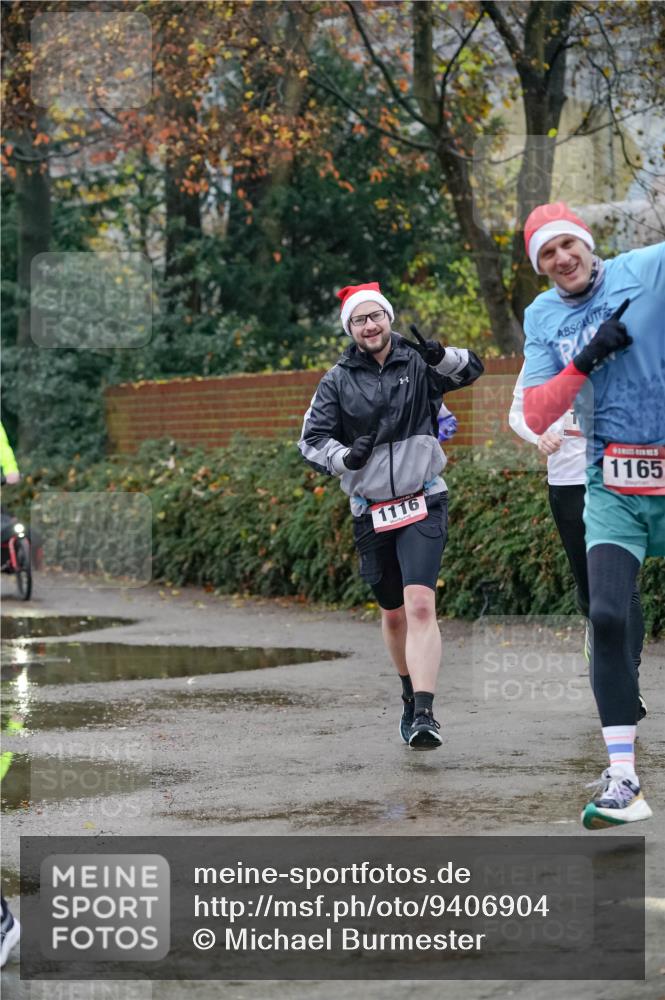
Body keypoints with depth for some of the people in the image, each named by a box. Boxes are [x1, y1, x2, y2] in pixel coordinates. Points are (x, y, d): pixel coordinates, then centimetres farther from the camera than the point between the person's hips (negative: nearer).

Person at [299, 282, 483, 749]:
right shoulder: (338, 381, 3)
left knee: (420, 605, -19)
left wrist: (441, 356, -27)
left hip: (423, 504, -3)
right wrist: (346, 457, -17)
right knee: (393, 614, 15)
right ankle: (411, 697, 38)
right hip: (371, 512, 3)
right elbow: (312, 439, 3)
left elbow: (472, 369, -7)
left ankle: (425, 715, -26)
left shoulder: (418, 363, 1)